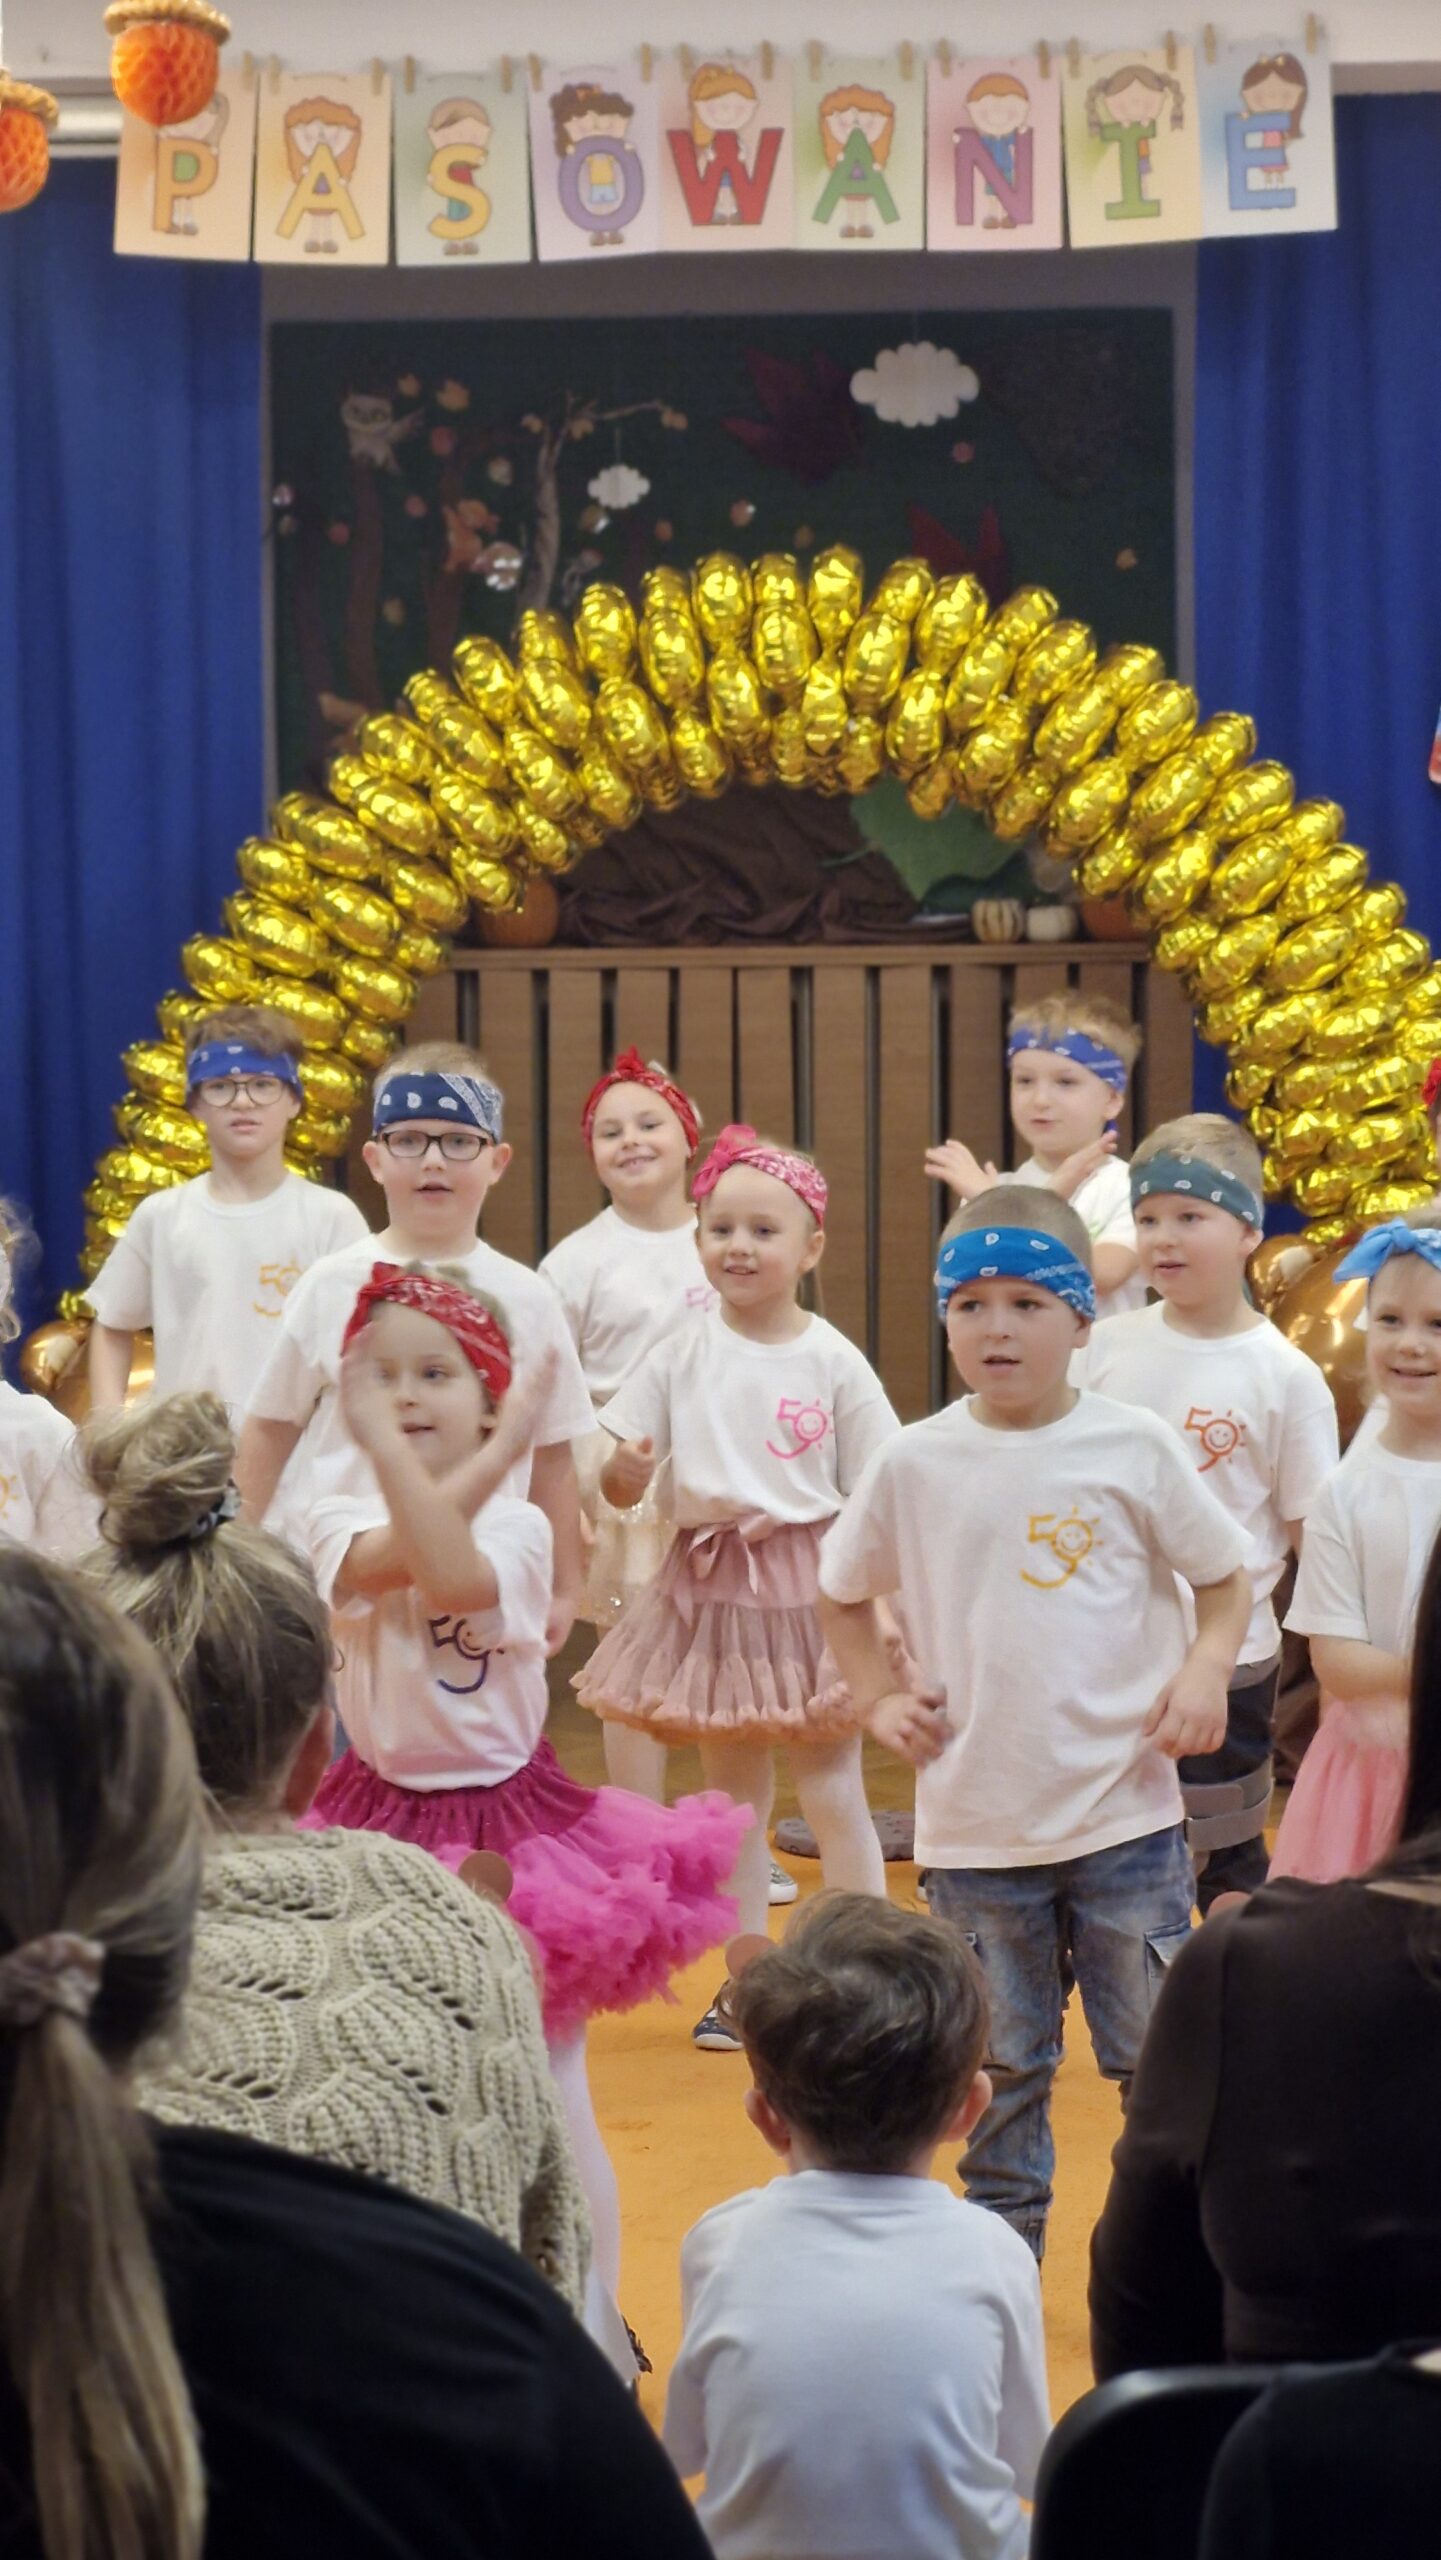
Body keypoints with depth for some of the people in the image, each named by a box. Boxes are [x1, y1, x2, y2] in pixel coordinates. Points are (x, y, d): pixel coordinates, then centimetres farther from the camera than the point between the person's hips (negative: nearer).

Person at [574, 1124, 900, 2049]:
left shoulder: (833, 1362, -4)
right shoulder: (683, 1355, 2)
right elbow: (620, 1479, 1)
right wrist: (626, 1471, -21)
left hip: (811, 1585, -3)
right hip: (712, 1588, 3)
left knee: (831, 1791, 0)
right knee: (734, 1793, 11)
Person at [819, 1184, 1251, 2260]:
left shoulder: (1134, 1448, -4)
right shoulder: (916, 1463, 0)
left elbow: (1226, 1575, 5)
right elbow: (843, 1592, 15)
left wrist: (1207, 1667, -12)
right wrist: (880, 1697, 2)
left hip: (1123, 1816, -1)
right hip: (977, 1821, 1)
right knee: (1002, 2069, 12)